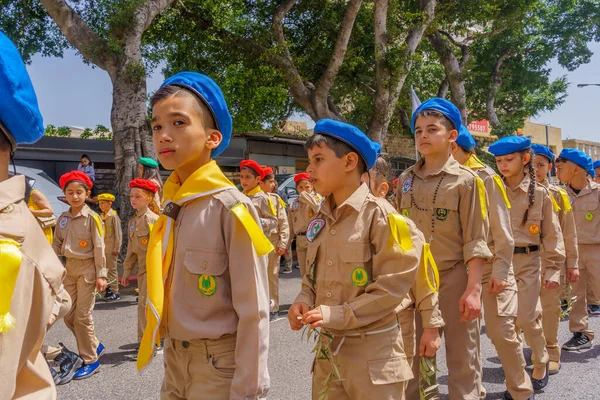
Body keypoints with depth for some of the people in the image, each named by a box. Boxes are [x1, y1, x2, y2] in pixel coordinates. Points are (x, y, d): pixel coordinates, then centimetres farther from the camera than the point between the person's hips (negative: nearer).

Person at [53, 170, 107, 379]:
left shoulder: (92, 218, -11)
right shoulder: (63, 218, 6)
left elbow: (99, 248, -11)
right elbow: (57, 245, 9)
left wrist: (101, 275, -14)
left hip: (87, 268, -6)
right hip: (70, 268, 6)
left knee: (82, 316, -4)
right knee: (69, 316, 10)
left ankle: (91, 360, 11)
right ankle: (95, 346, 29)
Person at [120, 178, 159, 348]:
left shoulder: (153, 219, -12)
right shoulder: (132, 222, 12)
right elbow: (131, 250, 16)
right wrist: (127, 271, 13)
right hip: (142, 267, 7)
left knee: (144, 303, -9)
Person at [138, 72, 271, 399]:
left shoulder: (230, 207, -18)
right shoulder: (171, 207, 2)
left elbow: (253, 310, -17)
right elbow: (169, 293, 11)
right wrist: (172, 355, 13)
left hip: (219, 363, -6)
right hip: (174, 360, 6)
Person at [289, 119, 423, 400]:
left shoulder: (378, 214, -15)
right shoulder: (321, 218, 6)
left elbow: (393, 285, -17)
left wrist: (339, 315, -19)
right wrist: (305, 299, -5)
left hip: (373, 349, -6)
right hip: (328, 346, 6)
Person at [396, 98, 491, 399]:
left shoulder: (465, 180, -6)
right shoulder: (406, 180, 6)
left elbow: (475, 240, -8)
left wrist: (473, 289, -14)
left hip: (454, 277, -4)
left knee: (462, 357, 7)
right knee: (415, 355, 13)